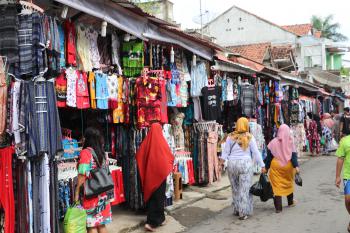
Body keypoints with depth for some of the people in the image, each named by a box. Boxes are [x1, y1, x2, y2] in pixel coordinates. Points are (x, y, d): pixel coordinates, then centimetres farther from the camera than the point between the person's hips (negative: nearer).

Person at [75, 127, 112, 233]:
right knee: (101, 224, 13)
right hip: (102, 193, 6)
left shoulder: (85, 153, -11)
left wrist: (77, 192, -10)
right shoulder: (103, 153, 7)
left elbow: (82, 175, -16)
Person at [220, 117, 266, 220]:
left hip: (232, 164, 3)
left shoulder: (230, 137, 3)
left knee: (235, 188, 15)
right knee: (244, 189, 2)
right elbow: (256, 153, 0)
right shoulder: (250, 137, -2)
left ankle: (236, 210, 24)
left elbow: (225, 152, 5)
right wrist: (262, 166, 4)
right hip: (245, 164, -3)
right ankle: (243, 213, 2)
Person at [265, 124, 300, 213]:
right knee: (288, 183, 22)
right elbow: (294, 155, -9)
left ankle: (278, 207, -4)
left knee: (277, 186, 0)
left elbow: (269, 156, -2)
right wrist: (296, 166, -9)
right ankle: (290, 202, 39)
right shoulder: (290, 142, -6)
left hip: (276, 166, -1)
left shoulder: (273, 142, -6)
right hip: (288, 166, 1)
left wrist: (266, 166, 4)